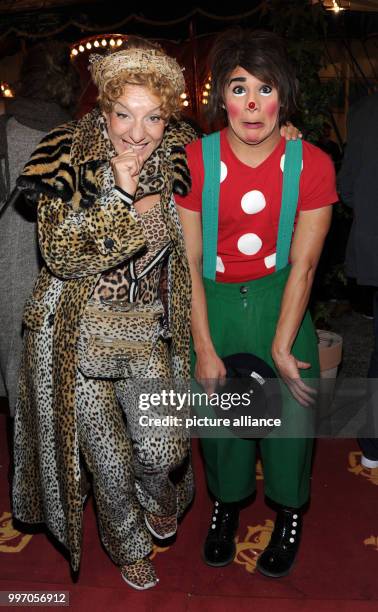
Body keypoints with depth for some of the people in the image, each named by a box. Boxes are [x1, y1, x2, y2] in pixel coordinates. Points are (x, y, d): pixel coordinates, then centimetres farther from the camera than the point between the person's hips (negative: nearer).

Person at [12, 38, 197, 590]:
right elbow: (59, 253, -21)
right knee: (108, 457, 9)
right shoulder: (70, 160, -12)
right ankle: (130, 547, 42)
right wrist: (121, 195, -24)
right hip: (80, 331, -2)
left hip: (147, 329, 3)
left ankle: (160, 499, 35)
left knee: (163, 450, -7)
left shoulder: (176, 162, -1)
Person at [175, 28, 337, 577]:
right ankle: (227, 503, 40)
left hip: (279, 297, 0)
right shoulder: (194, 161, -11)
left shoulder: (313, 165, -10)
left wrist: (281, 348, -12)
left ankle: (289, 513, 35)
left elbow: (303, 265, -10)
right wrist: (204, 348, -10)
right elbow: (188, 262, -10)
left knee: (293, 406, 6)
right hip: (214, 300, 0)